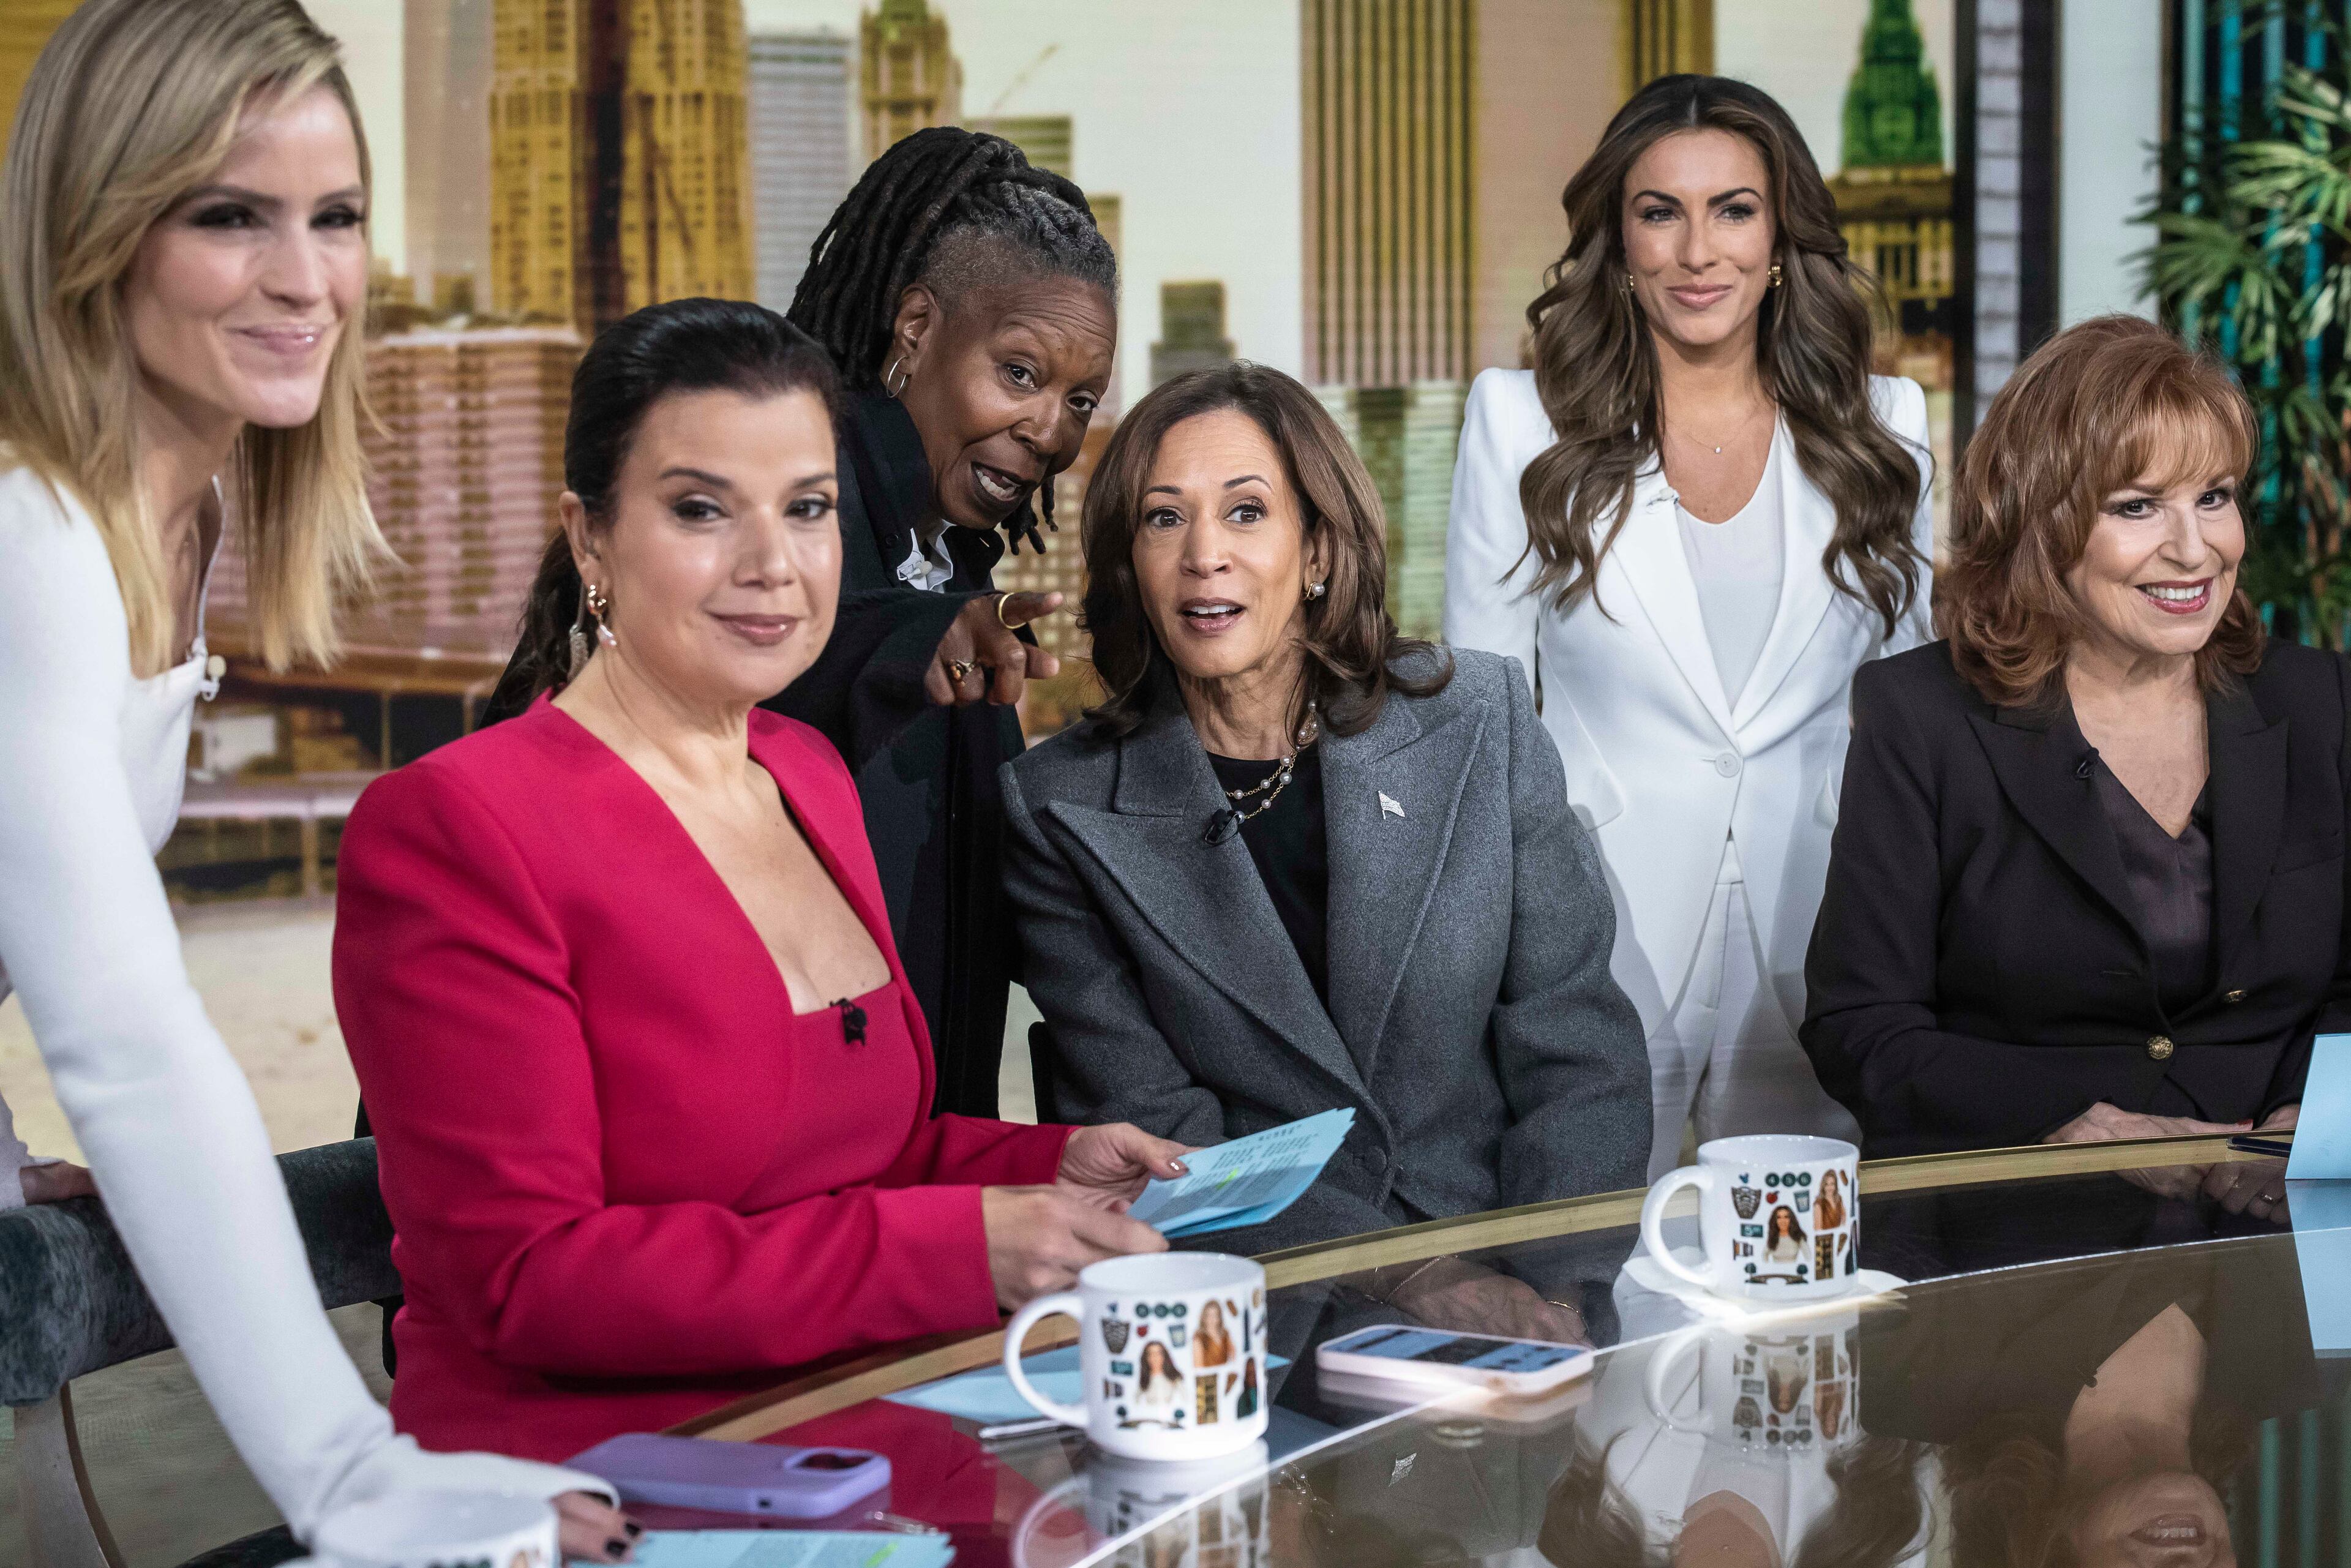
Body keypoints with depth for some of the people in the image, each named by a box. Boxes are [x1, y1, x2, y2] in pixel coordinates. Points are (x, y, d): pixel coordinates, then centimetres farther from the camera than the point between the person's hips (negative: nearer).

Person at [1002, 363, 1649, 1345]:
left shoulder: (1480, 722, 5)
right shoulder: (1063, 812, 1)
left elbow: (1578, 1054, 4)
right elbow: (1148, 1131, -4)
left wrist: (1551, 1288, -12)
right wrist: (1407, 1276, -16)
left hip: (1515, 1277, 2)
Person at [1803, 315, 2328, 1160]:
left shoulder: (2313, 702, 10)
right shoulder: (1920, 718, 0)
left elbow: (2345, 996, 11)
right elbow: (1857, 1030, -4)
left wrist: (2302, 1122, -10)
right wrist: (2088, 1126, -17)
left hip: (2274, 1216, 2)